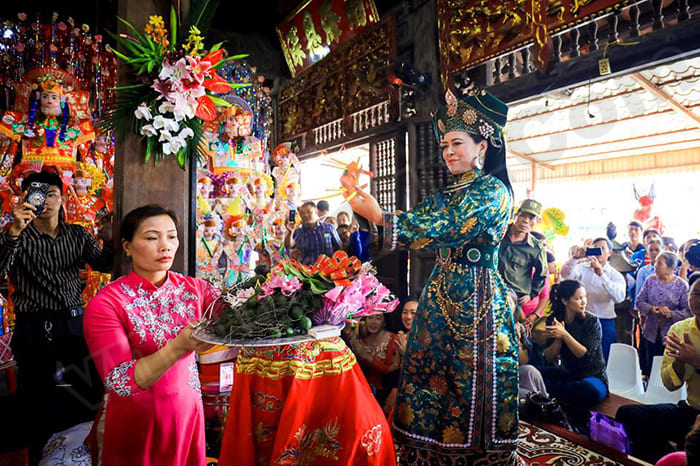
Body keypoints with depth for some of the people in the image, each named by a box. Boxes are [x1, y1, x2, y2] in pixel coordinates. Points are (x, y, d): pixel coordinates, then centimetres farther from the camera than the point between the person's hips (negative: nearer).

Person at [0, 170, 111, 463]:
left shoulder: (77, 235, 9)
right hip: (35, 329, -3)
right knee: (40, 402, 9)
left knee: (92, 394, 11)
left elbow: (103, 265, 6)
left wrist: (109, 243, -15)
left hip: (76, 322, 3)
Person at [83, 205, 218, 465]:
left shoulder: (193, 288, -7)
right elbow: (119, 382, -26)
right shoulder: (106, 303, -18)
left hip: (189, 411, 3)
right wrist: (180, 346, -41)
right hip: (136, 421, -3)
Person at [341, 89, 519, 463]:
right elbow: (416, 226, 6)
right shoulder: (446, 194, 15)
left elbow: (449, 227, -22)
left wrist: (379, 216, -27)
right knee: (433, 379, 11)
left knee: (472, 383, 3)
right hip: (441, 296, 7)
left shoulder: (493, 190, -7)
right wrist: (362, 197, -4)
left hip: (477, 300, -7)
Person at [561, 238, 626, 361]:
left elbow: (619, 297, -18)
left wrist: (601, 274, -27)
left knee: (604, 359, 6)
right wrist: (575, 258, -29)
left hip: (605, 323, 0)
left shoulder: (616, 275, 1)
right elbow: (565, 274, -15)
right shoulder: (583, 268, 4)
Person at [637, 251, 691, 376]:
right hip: (650, 333, 3)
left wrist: (671, 313, -24)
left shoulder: (681, 285, -7)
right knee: (648, 367, 10)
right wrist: (651, 308, -16)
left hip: (670, 336, -3)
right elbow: (639, 301, 2)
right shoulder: (650, 280, 2)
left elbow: (688, 311, -8)